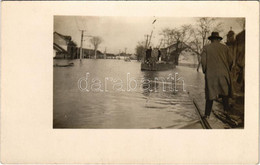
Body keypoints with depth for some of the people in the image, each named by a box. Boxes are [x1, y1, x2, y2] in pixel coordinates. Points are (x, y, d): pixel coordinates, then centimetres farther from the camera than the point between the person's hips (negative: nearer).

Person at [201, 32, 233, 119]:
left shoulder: (206, 48, 0)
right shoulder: (224, 47, 4)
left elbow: (203, 60, -6)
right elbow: (230, 60, 1)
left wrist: (205, 71, 8)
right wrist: (228, 70, 16)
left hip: (210, 74, -1)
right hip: (223, 73, 1)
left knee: (210, 93, 3)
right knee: (224, 91, 18)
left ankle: (207, 114, 0)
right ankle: (226, 109, 20)